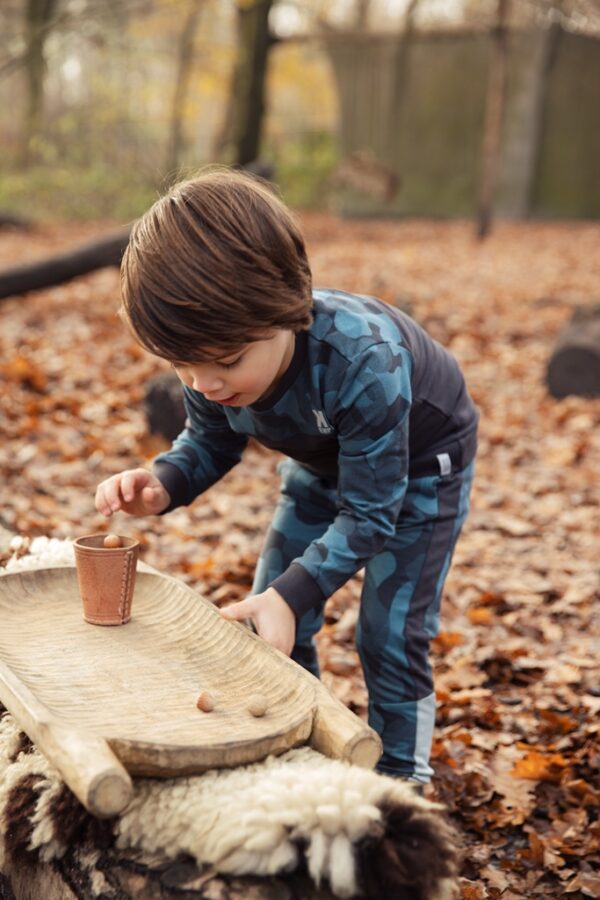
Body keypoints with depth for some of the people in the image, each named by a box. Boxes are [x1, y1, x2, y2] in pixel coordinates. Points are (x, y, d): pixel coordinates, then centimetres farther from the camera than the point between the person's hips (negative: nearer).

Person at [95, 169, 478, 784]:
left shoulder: (363, 363, -44)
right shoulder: (212, 365, -27)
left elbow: (368, 512, -35)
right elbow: (210, 444, -6)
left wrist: (293, 594, -47)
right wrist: (163, 485, -28)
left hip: (419, 466, -5)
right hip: (323, 462, 6)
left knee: (390, 638, -8)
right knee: (271, 621, 4)